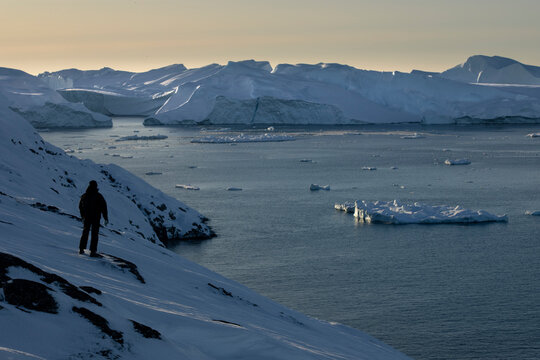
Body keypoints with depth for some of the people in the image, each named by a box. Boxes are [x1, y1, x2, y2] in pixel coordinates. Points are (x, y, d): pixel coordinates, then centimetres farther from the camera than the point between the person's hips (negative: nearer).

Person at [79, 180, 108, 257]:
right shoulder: (99, 196, -12)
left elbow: (80, 206, 13)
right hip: (96, 218, -4)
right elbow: (104, 208, -10)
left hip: (86, 218, 4)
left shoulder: (84, 196, 2)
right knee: (94, 234, 2)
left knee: (85, 233, 17)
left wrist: (83, 216, 26)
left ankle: (81, 249, 17)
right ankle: (92, 251, -3)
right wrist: (106, 218, -2)